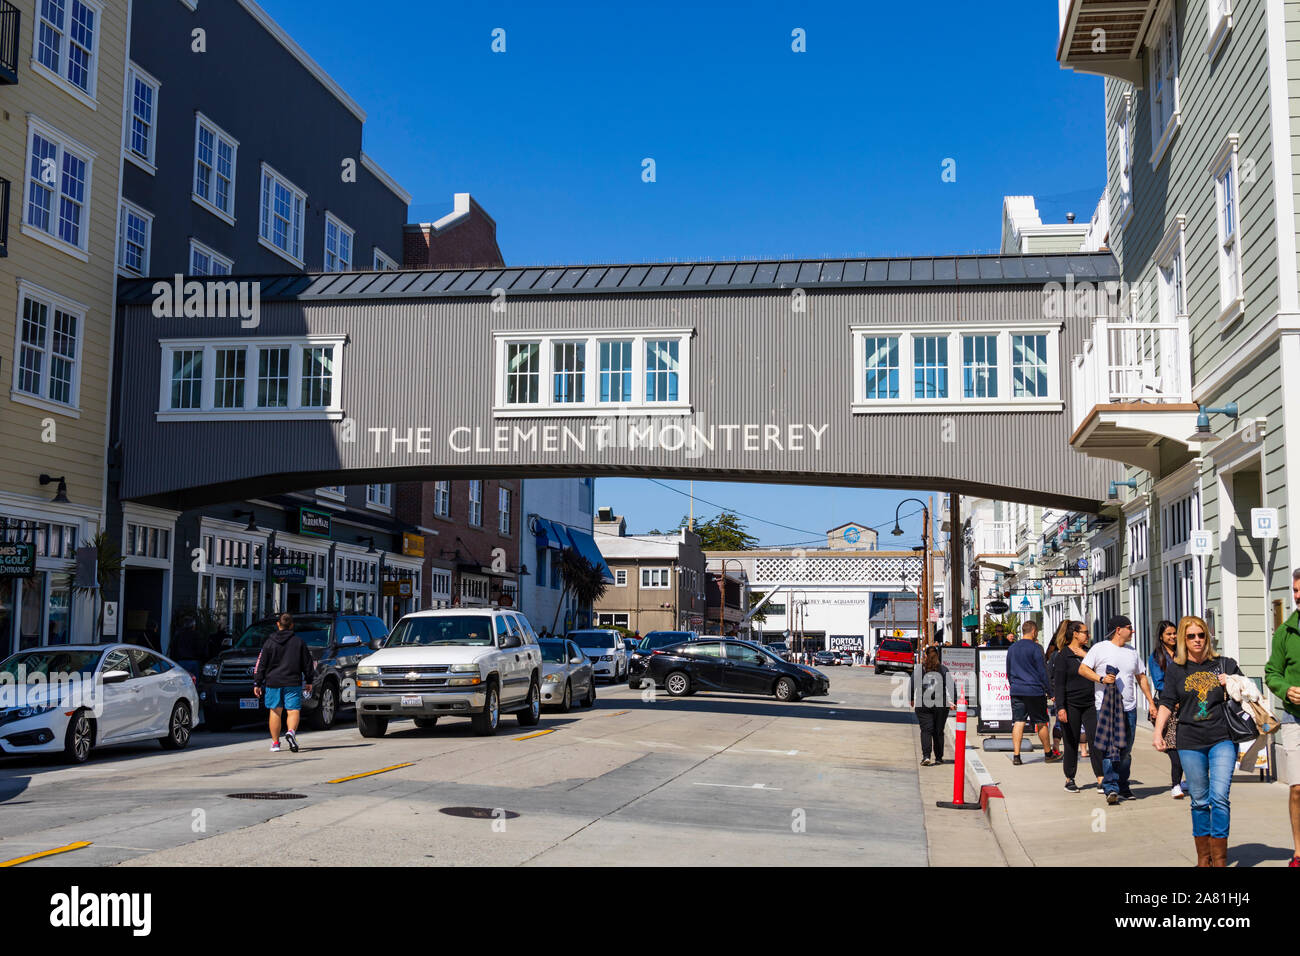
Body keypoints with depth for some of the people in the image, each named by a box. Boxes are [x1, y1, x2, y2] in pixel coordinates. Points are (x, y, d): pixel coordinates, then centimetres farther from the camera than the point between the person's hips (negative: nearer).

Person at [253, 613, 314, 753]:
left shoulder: (269, 642, 1)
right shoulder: (298, 641, 4)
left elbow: (261, 665, 1)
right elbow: (308, 663, 7)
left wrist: (257, 684, 6)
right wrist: (308, 681, 16)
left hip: (273, 682, 1)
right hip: (293, 683, 0)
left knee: (275, 712, 10)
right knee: (293, 710, -1)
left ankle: (275, 743, 12)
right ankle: (291, 731, -29)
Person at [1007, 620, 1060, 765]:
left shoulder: (1012, 648, 10)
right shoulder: (1035, 648, -9)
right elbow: (1042, 672, -8)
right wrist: (1049, 691, -1)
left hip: (1016, 691, 5)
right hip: (1034, 691, -5)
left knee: (1018, 722, 3)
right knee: (1041, 723, 7)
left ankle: (1016, 755, -3)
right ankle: (1048, 753, 18)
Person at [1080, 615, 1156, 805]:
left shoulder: (1132, 652, 16)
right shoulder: (1100, 648, -1)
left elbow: (1141, 677, 22)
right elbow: (1082, 669, -4)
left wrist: (1150, 701, 17)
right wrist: (1101, 678, -19)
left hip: (1129, 708, 5)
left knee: (1126, 750, 9)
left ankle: (1123, 787, 19)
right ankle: (1111, 788, -11)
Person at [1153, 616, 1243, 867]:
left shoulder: (1225, 665, 8)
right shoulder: (1175, 669, 8)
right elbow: (1167, 703, 7)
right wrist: (1158, 733, -4)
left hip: (1222, 739, -1)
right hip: (1190, 742, 1)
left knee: (1219, 797, -11)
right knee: (1200, 801, 6)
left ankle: (1219, 859, -3)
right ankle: (1203, 858, 17)